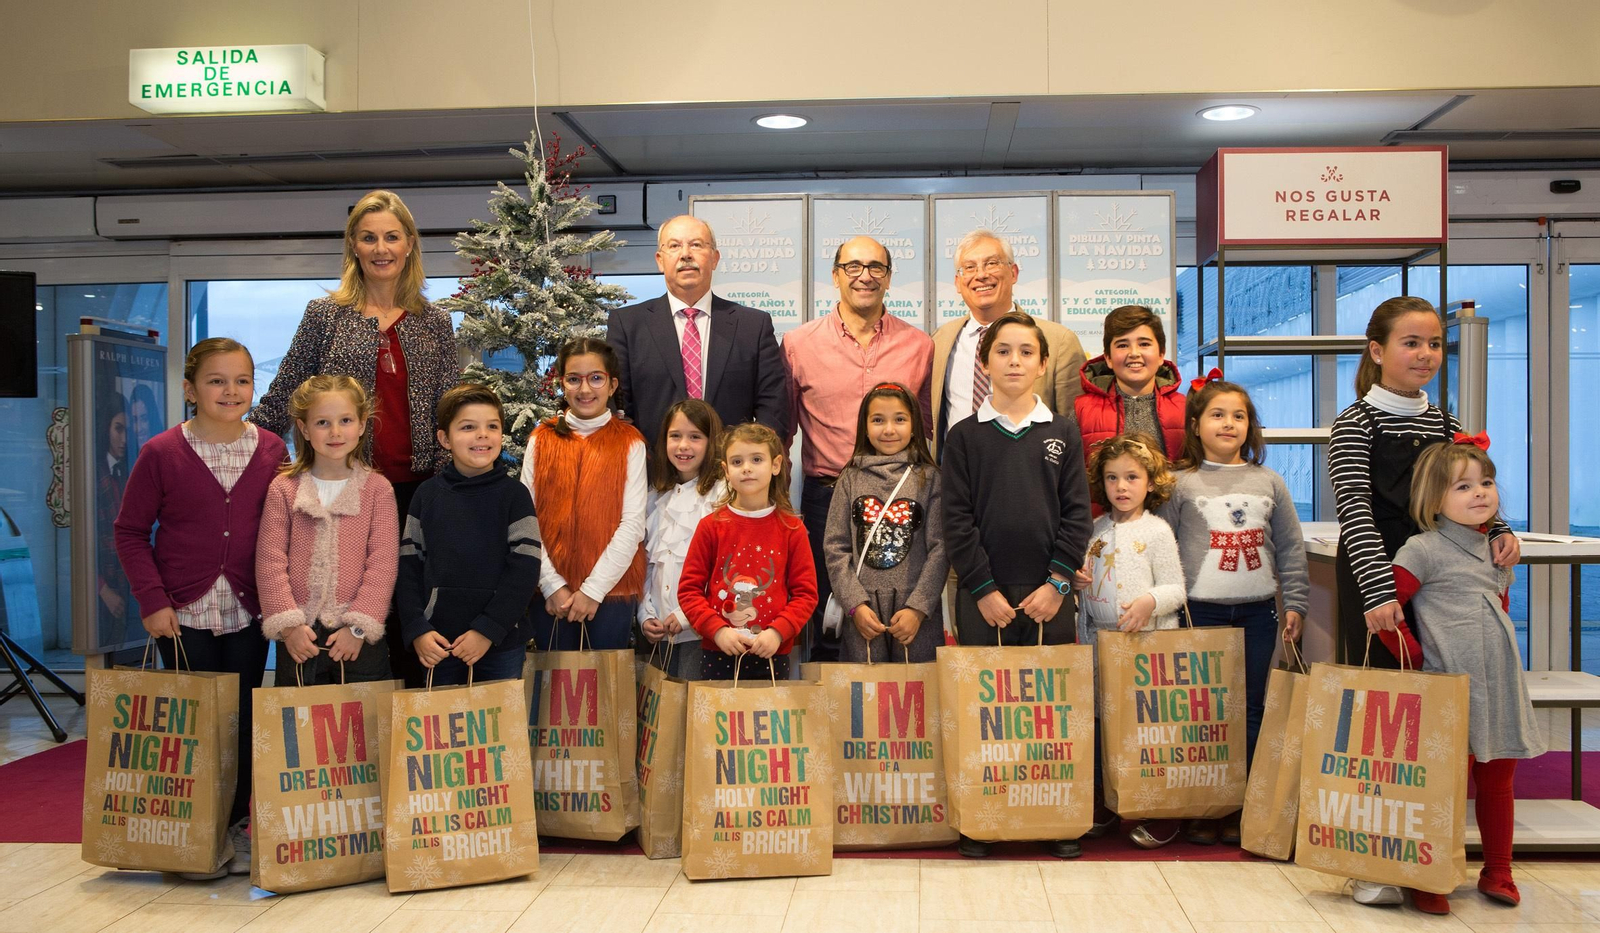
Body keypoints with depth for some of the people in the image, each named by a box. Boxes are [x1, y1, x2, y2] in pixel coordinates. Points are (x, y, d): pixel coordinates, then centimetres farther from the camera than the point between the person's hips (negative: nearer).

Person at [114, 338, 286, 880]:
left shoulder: (272, 452, 1)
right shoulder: (162, 453, -5)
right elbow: (131, 531, 0)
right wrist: (153, 601, -7)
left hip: (247, 613, 2)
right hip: (184, 614, -2)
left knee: (243, 721, 8)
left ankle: (237, 828, 22)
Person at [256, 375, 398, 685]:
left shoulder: (378, 489, 0)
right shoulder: (283, 488, 3)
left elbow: (382, 564, -5)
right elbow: (270, 561, -1)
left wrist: (358, 626, -12)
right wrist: (288, 623, -9)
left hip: (359, 638, -1)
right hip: (298, 637, 1)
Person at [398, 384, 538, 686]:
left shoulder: (514, 494, -2)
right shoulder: (427, 495, 4)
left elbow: (525, 569, -7)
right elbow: (408, 567, 4)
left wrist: (487, 630, -13)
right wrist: (416, 630, -6)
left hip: (501, 644, -1)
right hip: (438, 644, 2)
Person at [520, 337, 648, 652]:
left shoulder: (630, 443, 0)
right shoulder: (541, 440, 5)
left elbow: (633, 523, -7)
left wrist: (594, 589, -12)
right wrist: (552, 585, -9)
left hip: (612, 590, -1)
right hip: (551, 593, 2)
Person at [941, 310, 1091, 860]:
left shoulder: (1063, 432, 8)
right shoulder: (964, 436, 4)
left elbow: (1077, 514, 3)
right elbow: (957, 520, -1)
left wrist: (1057, 582, -7)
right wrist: (984, 588, -8)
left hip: (1048, 594, 1)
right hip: (982, 596, -1)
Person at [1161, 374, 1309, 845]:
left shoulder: (1269, 483, 10)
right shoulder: (1180, 484, 1)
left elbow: (1290, 549, 12)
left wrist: (1295, 603, 7)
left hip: (1257, 612, 3)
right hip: (1199, 611, -2)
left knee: (1251, 709, 6)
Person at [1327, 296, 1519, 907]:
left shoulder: (1444, 423, 13)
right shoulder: (1356, 424, -5)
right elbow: (1356, 514, -15)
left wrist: (1497, 530, -4)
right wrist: (1379, 591, -26)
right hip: (1373, 589, -6)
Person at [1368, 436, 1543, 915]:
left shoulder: (1496, 549, 13)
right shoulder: (1422, 550, -9)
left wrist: (1499, 655, 17)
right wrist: (1417, 658, -11)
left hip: (1501, 687, 7)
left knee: (1497, 782, 15)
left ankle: (1498, 871, 30)